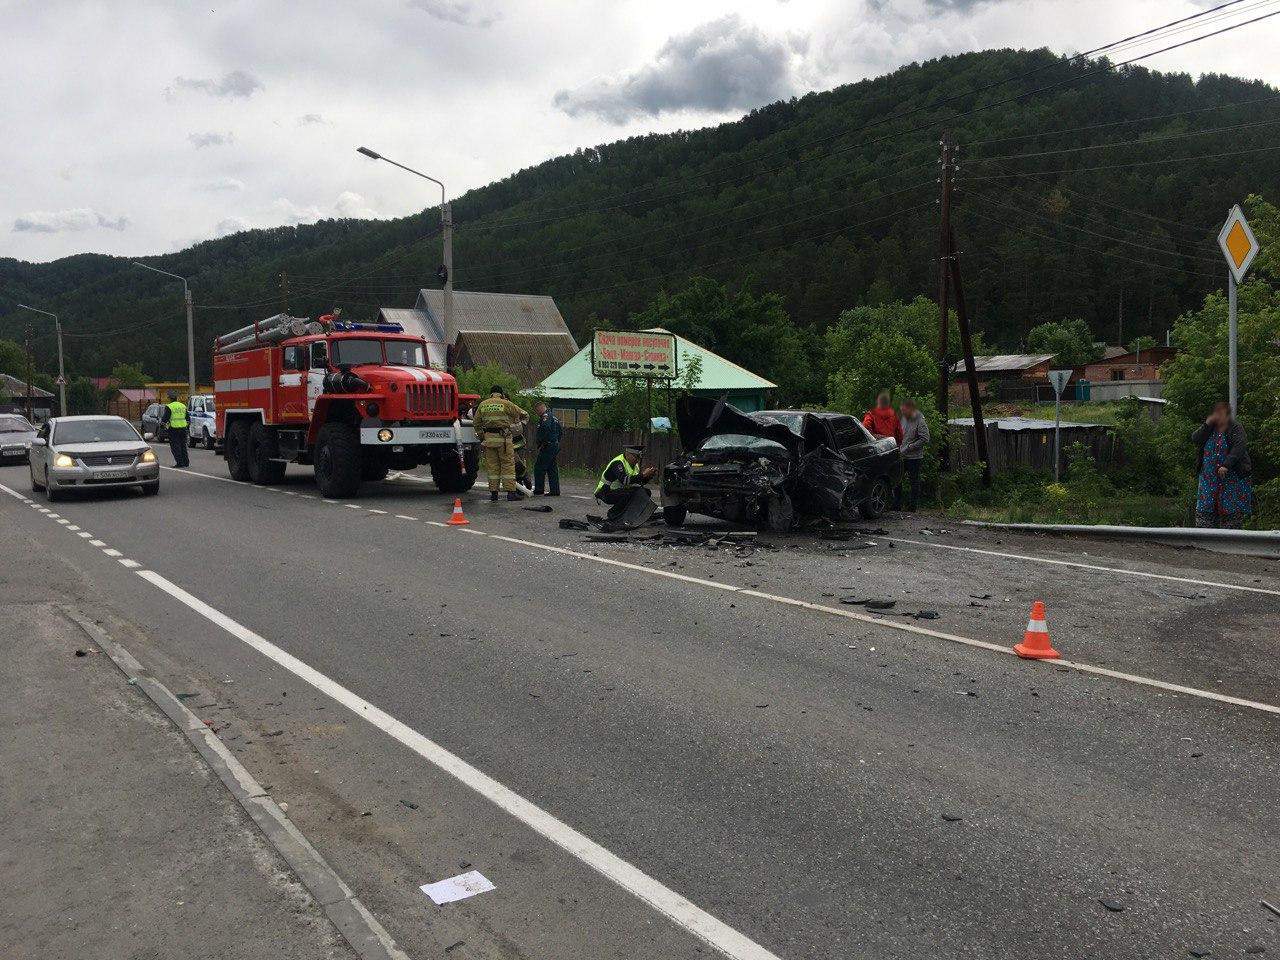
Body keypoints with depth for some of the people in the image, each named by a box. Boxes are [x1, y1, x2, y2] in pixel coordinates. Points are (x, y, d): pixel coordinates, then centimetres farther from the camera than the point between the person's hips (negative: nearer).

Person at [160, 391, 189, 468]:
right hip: (183, 427, 6)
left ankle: (179, 462, -4)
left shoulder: (169, 407, -8)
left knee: (175, 446, 1)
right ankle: (186, 462, 12)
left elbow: (165, 419, -10)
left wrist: (162, 420, 10)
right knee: (183, 445, 12)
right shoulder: (183, 406, 11)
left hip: (174, 428, -6)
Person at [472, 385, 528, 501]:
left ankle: (493, 492, 9)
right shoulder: (506, 404, -3)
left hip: (488, 438, 4)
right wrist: (520, 423, 23)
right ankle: (511, 492, -4)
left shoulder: (483, 404, 10)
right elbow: (522, 414, 3)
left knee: (492, 466, 9)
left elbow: (476, 423, 13)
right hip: (503, 438, -4)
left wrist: (481, 437, 20)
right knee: (508, 465, -1)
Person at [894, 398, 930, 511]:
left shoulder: (920, 421, -12)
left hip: (915, 457, -7)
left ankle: (912, 508, 9)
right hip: (902, 456, 7)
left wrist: (909, 447, -17)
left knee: (914, 483, 2)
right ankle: (896, 506, 16)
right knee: (897, 480, 7)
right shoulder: (904, 418, 11)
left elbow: (925, 439, -17)